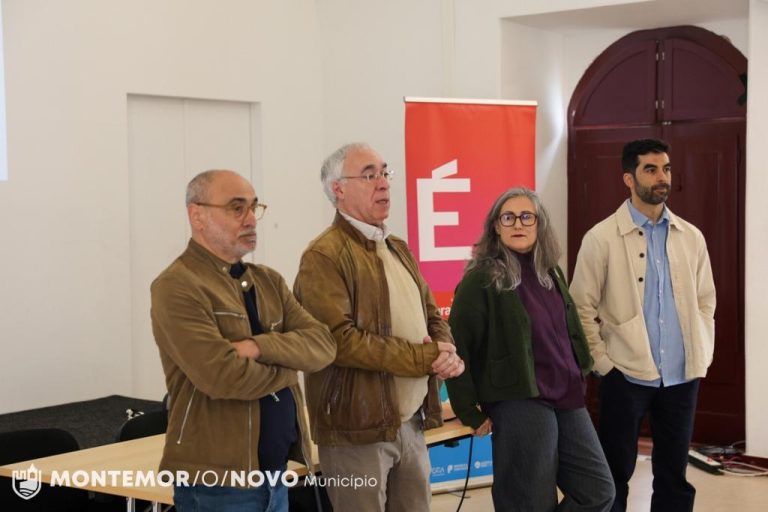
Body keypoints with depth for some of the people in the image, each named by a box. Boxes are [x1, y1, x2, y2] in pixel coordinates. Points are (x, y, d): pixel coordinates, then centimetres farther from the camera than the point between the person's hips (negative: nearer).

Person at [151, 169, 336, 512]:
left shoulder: (269, 281, 12)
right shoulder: (177, 287, -12)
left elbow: (322, 345, -1)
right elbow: (223, 375, -23)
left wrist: (260, 347, -19)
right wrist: (289, 367, -6)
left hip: (276, 474, 7)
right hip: (218, 480, -7)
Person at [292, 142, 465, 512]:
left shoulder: (398, 249, 16)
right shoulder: (324, 256, -12)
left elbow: (432, 316, 18)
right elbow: (339, 338, -22)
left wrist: (446, 353, -6)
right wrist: (424, 357, -16)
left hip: (411, 424, 8)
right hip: (358, 429, -8)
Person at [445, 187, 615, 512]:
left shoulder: (550, 273, 11)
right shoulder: (482, 279, -11)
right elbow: (456, 349, -12)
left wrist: (578, 378, 15)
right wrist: (471, 412, -10)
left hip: (567, 400, 7)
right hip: (519, 404, -7)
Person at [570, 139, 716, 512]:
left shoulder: (691, 237, 8)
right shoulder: (601, 238, -5)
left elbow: (705, 300, 14)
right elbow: (582, 307, -4)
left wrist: (701, 356, 6)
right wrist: (602, 363, -9)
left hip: (682, 376, 4)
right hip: (626, 374, -4)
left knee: (674, 475, 11)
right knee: (616, 474, 6)